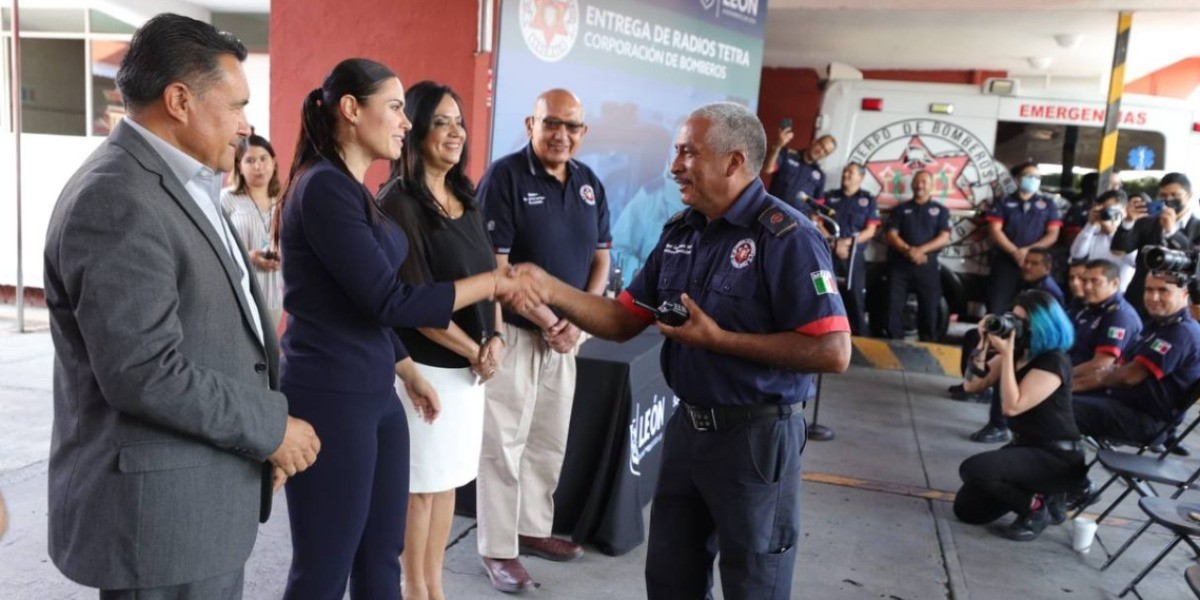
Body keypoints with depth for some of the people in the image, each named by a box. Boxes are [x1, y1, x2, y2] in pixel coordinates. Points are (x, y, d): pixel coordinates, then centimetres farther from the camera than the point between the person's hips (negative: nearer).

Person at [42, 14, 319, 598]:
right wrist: (270, 427, -15)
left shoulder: (180, 184, 12)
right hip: (159, 510, -9)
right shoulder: (115, 202, -19)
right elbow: (144, 372, -25)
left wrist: (273, 406, 4)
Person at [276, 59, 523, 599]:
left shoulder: (352, 189, 13)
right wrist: (488, 283, -12)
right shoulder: (324, 188, -16)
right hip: (330, 399, -9)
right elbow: (388, 300, -20)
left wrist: (409, 371, 22)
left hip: (375, 393, 9)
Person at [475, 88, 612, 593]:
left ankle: (534, 528, 32)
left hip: (566, 334, 6)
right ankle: (497, 548, 14)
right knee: (503, 444, 1)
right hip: (513, 331, -6)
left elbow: (600, 259, 9)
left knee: (550, 441, 16)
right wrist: (544, 319, -16)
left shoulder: (590, 184, 7)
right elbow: (494, 264, -15)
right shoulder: (504, 176, -11)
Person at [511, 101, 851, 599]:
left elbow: (833, 352, -25)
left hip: (755, 436, -7)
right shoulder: (680, 231, 4)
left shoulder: (785, 237, -18)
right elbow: (624, 321, 7)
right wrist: (552, 290, -8)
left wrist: (718, 340, -23)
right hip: (687, 426, 7)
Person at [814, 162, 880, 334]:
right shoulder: (829, 196, 13)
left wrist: (849, 242, -13)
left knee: (855, 300, -4)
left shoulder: (868, 200, 10)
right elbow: (815, 221, 2)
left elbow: (870, 231, 3)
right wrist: (834, 243, -9)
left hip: (854, 257, -1)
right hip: (828, 254, 2)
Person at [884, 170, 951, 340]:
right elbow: (891, 235, 3)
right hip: (900, 265, 1)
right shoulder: (901, 209, 14)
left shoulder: (940, 210, 12)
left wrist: (921, 250, -15)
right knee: (894, 308, -4)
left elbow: (944, 238, 0)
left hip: (928, 266, 0)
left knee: (929, 309, 0)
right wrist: (908, 250, -15)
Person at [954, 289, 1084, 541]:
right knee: (966, 509, 1)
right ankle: (1031, 493, 20)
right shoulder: (1016, 351, 3)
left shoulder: (1053, 361, -20)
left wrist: (1006, 354, -29)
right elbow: (972, 385, -1)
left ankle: (1036, 508, -6)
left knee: (973, 469, -30)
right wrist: (984, 345, -13)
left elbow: (1013, 406, -28)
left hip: (1057, 458, -8)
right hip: (1025, 446, 8)